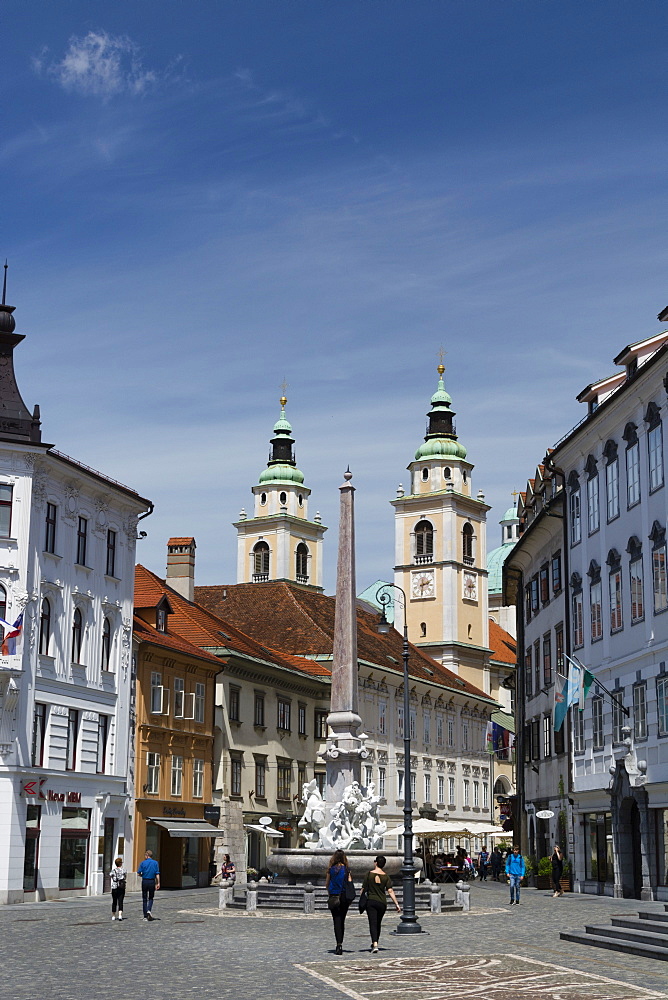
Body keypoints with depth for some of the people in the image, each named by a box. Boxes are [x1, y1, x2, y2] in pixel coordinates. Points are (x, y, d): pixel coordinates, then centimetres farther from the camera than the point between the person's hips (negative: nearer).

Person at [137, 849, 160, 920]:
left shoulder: (143, 863, -1)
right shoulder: (155, 863, 1)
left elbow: (138, 873, -2)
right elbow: (157, 874, -4)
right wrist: (158, 883, -2)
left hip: (144, 881, -1)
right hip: (152, 882, 1)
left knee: (144, 899, 8)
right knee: (151, 898, 15)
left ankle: (145, 916, 7)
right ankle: (149, 910, -11)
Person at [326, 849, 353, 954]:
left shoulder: (331, 869, -1)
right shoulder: (347, 870, -1)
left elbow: (326, 884, 6)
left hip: (333, 897, -1)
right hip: (344, 896, 1)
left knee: (337, 921, -3)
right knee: (342, 920, 14)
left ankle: (339, 944, -16)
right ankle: (340, 943, 20)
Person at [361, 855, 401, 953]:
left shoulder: (369, 874, -5)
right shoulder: (386, 877, 0)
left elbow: (364, 889, -1)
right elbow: (390, 891, -6)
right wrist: (396, 904, -5)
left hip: (371, 902, -3)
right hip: (382, 903, 3)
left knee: (373, 923, -6)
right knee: (378, 923, 19)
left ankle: (375, 945, -22)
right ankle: (375, 943, 33)